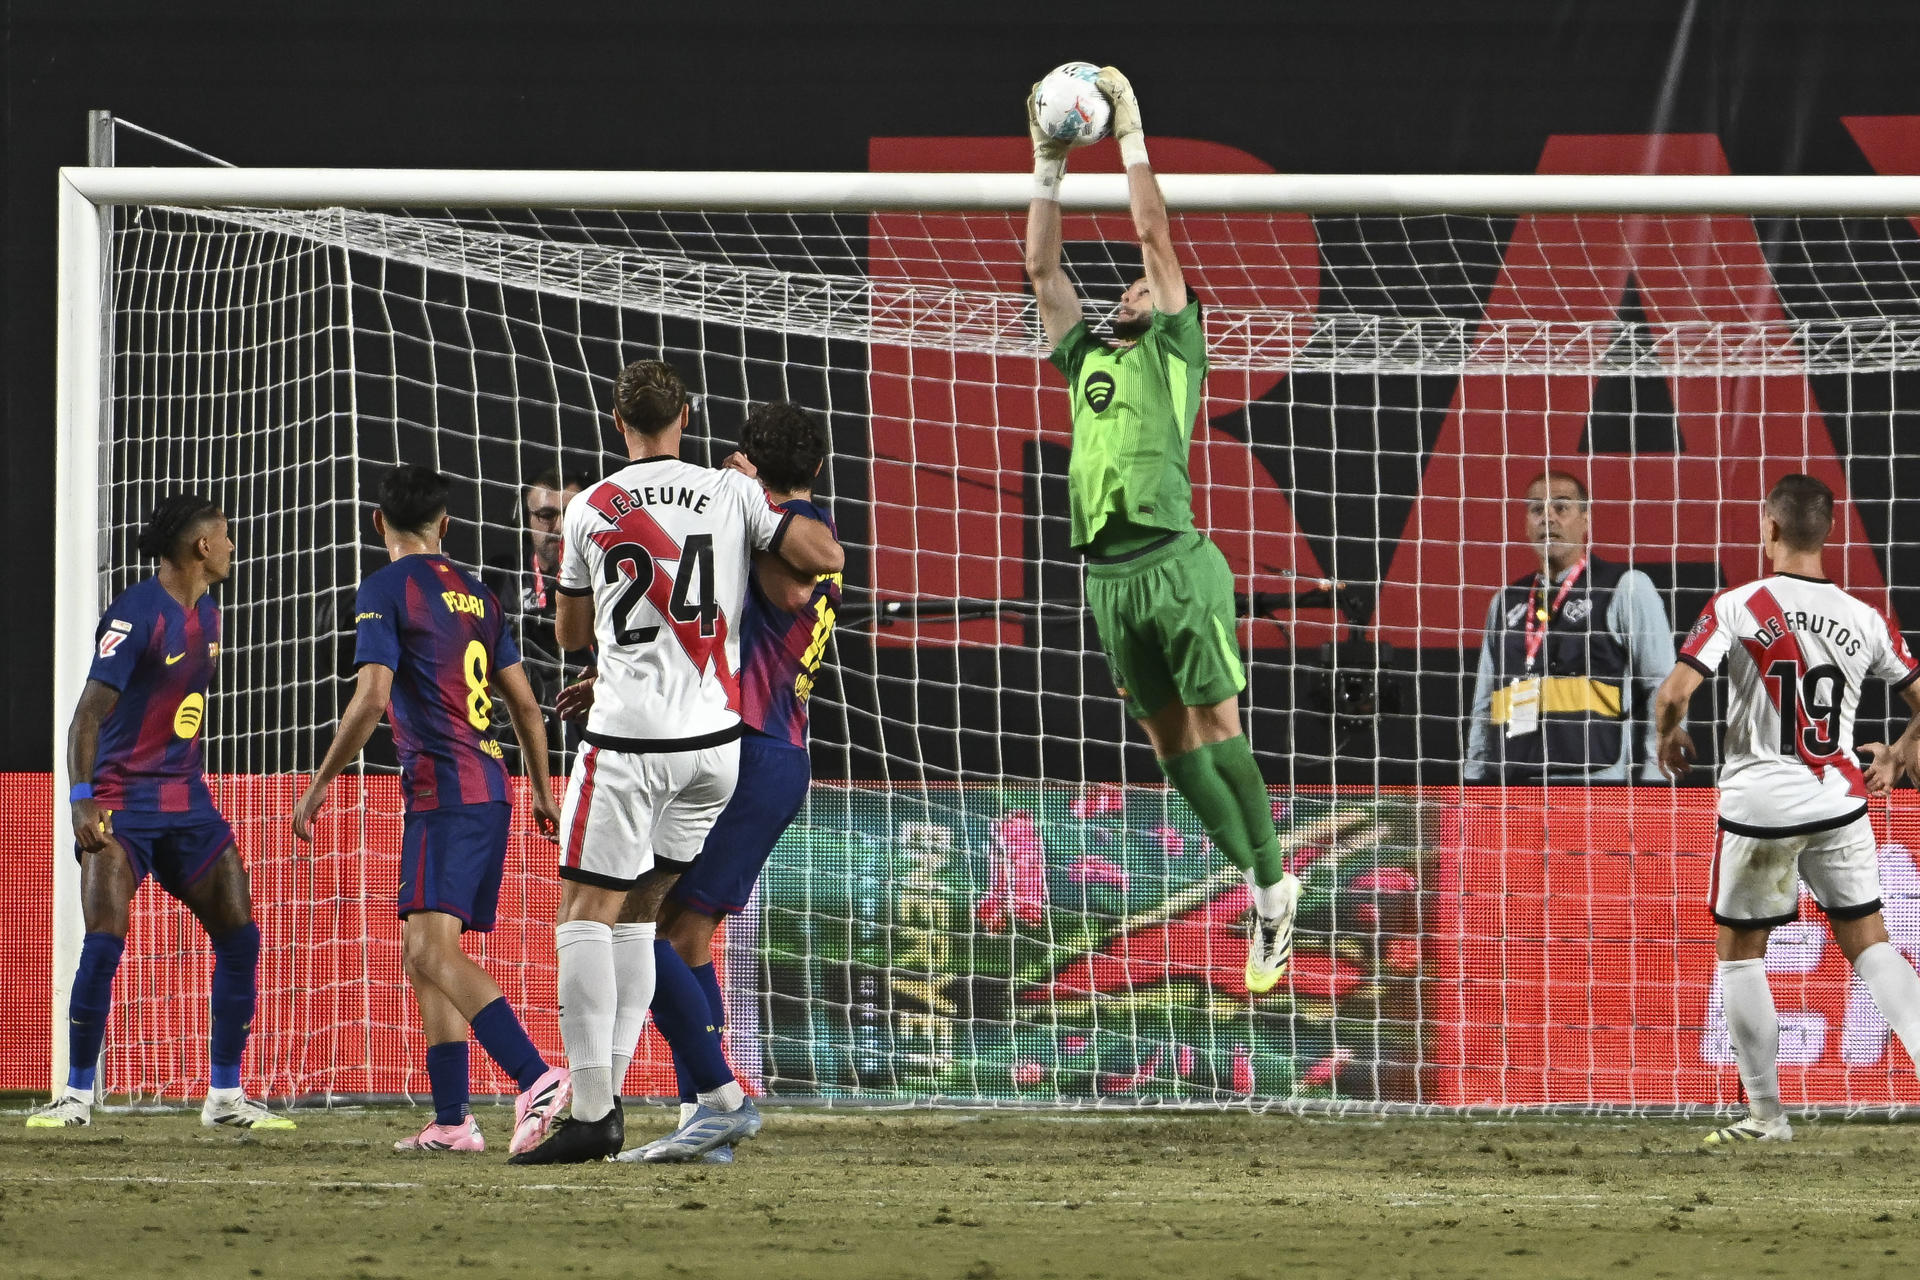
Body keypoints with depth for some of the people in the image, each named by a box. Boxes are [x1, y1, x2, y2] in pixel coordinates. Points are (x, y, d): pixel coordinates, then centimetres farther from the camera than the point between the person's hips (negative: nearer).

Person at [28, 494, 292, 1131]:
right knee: (104, 940, -17)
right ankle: (77, 1096, -7)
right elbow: (90, 712, -19)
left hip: (186, 802, 8)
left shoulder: (206, 614, 12)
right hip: (122, 803, -8)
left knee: (239, 936, 1)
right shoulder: (135, 615, -14)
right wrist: (83, 800, -29)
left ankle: (225, 1096, 9)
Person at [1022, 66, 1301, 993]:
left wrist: (1131, 135, 7)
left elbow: (1156, 235, 4)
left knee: (1218, 727, -9)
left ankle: (1272, 880, -5)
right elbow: (1040, 267, 24)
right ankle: (1263, 886, 11)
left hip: (1174, 563, -6)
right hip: (1107, 573, 6)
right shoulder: (1086, 358, 22)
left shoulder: (1174, 351, 8)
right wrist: (1048, 167, 21)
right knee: (1171, 745, 5)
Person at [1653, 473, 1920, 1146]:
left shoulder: (1737, 607, -11)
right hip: (1839, 801, 3)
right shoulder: (1865, 620, 0)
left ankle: (1766, 1113, 13)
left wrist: (1669, 737, 5)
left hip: (1759, 806, -3)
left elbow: (1673, 695, -18)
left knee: (1739, 951, 13)